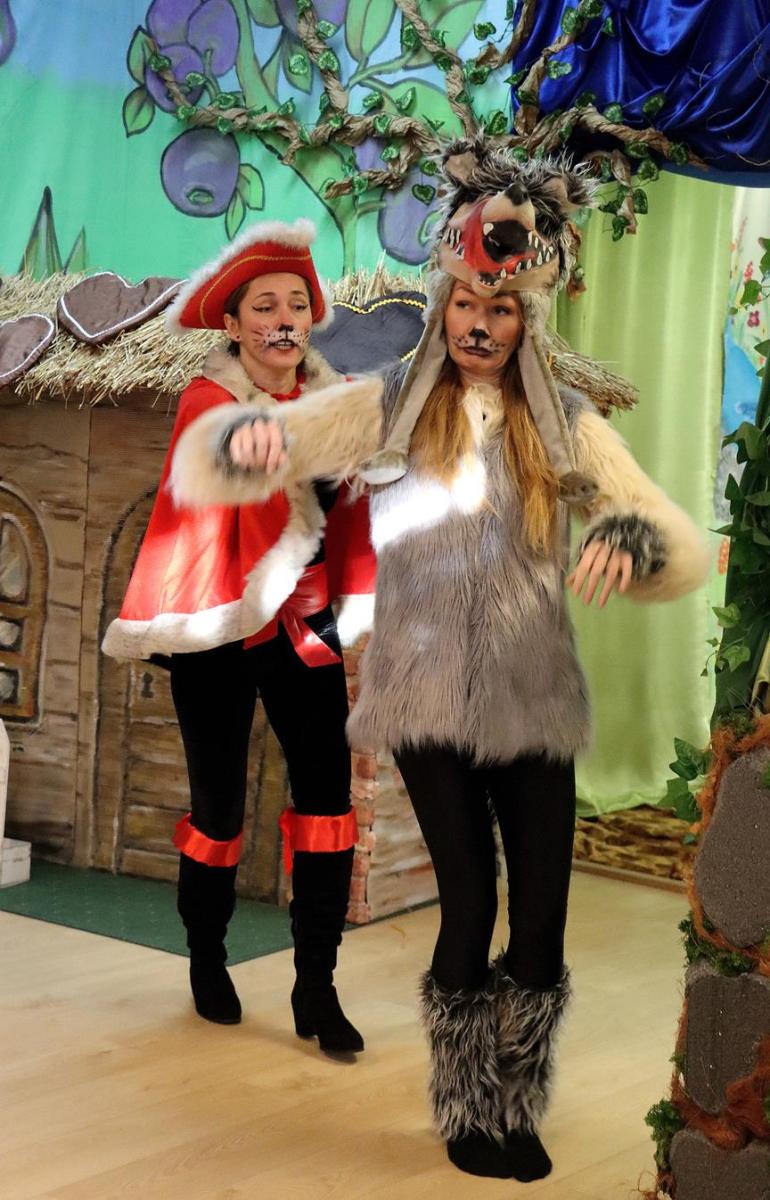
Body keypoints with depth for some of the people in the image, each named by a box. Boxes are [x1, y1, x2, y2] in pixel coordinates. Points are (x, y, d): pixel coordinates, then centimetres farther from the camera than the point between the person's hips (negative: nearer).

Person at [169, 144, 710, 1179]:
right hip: (430, 696, -1)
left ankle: (517, 1114, 23)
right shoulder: (387, 409, 2)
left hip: (534, 698, 1)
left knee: (543, 908, 1)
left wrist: (628, 542, -26)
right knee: (470, 902, -1)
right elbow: (220, 461, -4)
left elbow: (685, 550, -1)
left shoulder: (566, 426, 4)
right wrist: (247, 437, -29)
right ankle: (467, 1115, 20)